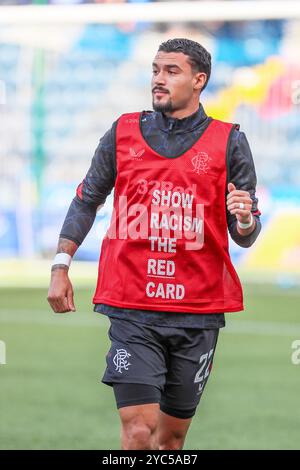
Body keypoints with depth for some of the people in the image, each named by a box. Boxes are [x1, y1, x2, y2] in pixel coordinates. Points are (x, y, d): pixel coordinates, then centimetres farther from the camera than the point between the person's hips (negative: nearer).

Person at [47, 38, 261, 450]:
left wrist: (245, 219, -20)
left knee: (172, 435, 9)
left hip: (198, 312, 1)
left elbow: (245, 237, 4)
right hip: (132, 309, -1)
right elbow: (87, 200, 15)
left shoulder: (229, 143, 2)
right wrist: (61, 266, 6)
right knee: (138, 428, -13)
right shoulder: (123, 133, 5)